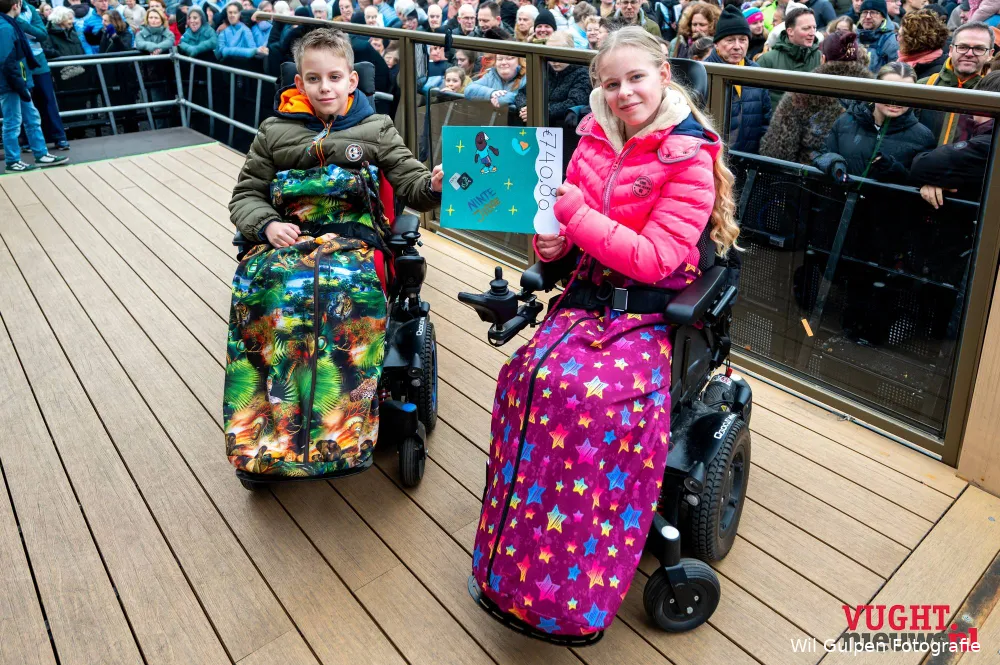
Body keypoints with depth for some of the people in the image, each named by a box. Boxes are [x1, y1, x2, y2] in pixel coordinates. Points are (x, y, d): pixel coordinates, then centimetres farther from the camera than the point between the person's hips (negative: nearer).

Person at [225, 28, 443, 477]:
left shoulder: (376, 129, 16)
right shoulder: (274, 132, 19)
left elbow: (410, 186, 9)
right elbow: (245, 196, 19)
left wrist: (433, 184, -15)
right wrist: (267, 224, -3)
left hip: (355, 240, -2)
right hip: (286, 239, 2)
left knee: (343, 285, -38)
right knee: (260, 282, -33)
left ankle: (340, 432, -35)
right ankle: (261, 431, -29)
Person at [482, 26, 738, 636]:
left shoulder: (690, 159, -8)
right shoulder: (596, 138, 8)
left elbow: (654, 259, -17)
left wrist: (576, 213, -19)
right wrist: (552, 240, -4)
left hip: (652, 307, -5)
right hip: (590, 294, 5)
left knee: (600, 393, -31)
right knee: (529, 373, -23)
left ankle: (578, 588, -13)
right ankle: (510, 560, -9)